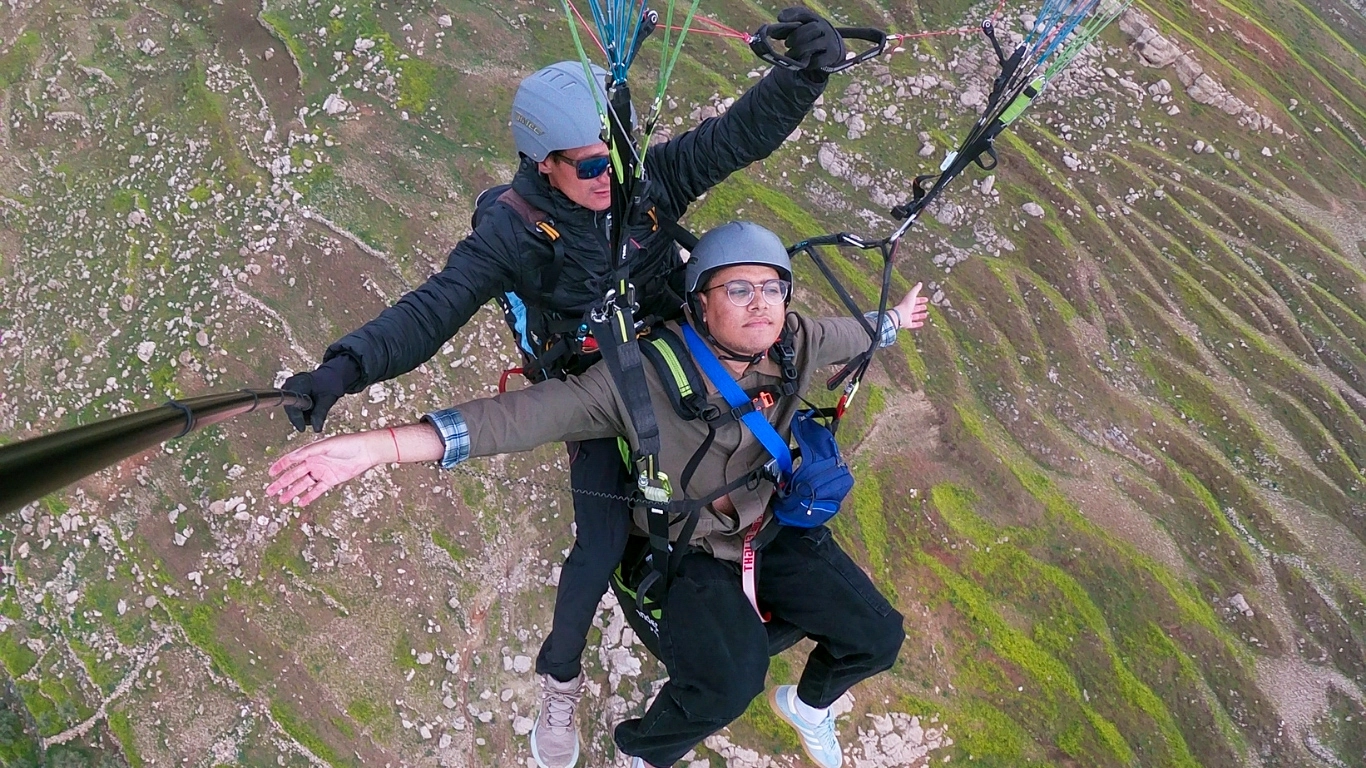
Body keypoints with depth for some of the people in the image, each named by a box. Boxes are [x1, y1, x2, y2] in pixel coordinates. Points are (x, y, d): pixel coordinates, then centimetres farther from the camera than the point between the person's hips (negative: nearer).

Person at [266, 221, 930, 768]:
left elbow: (844, 335, 12)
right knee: (726, 684, -28)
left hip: (777, 531, 5)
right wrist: (376, 446, -44)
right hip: (691, 553, -5)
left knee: (877, 637, 3)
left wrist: (894, 320, 35)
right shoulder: (646, 376, -28)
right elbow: (529, 412, -35)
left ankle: (807, 703, 38)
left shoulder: (795, 344, -13)